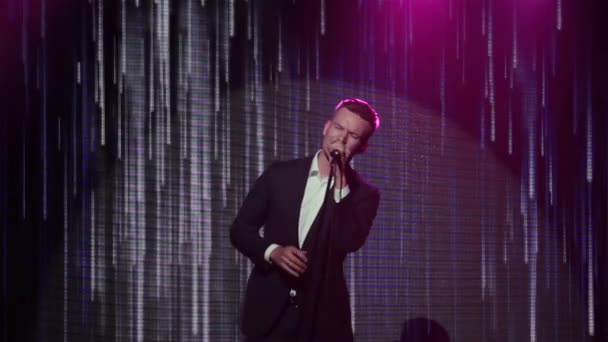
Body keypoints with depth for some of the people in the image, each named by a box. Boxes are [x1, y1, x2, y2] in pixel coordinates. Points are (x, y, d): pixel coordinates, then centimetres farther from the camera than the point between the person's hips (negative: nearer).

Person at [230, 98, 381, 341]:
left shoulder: (363, 193, 3)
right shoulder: (281, 174, 6)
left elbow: (349, 242, -15)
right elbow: (240, 228, 8)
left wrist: (340, 184, -15)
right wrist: (272, 251, -11)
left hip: (322, 315, -1)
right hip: (269, 309, 1)